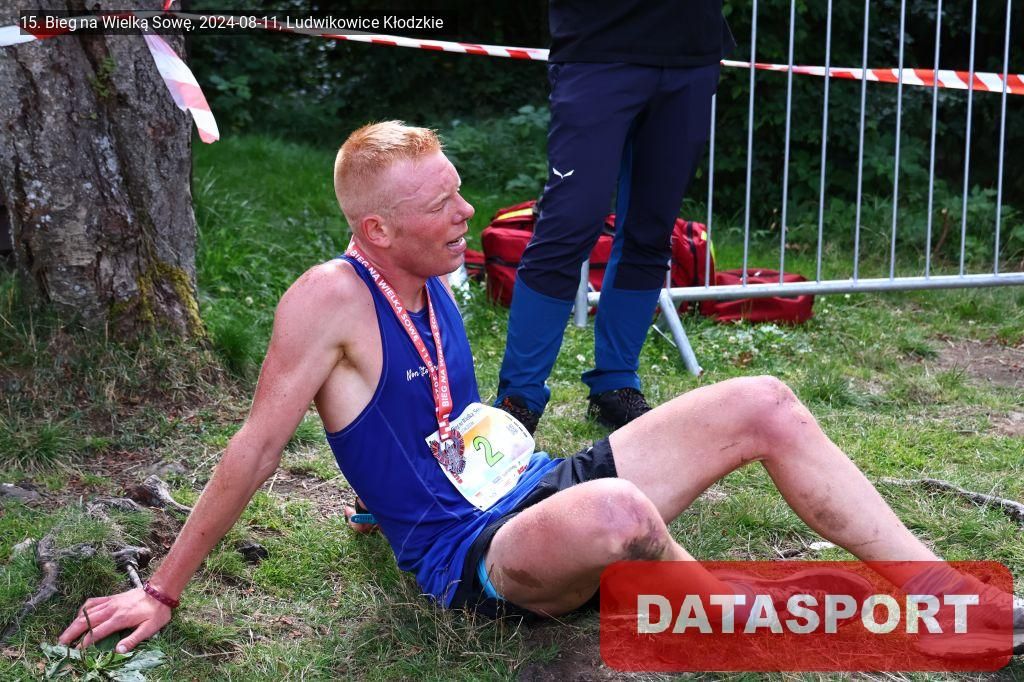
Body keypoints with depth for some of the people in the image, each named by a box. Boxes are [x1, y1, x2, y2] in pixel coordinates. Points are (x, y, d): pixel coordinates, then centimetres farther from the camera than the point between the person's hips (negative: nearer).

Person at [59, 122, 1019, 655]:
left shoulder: (429, 278, 7)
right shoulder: (331, 298, -16)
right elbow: (254, 451, -14)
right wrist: (162, 591, -11)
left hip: (539, 492, 8)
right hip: (472, 557, -8)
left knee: (762, 405, -6)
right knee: (614, 512, -43)